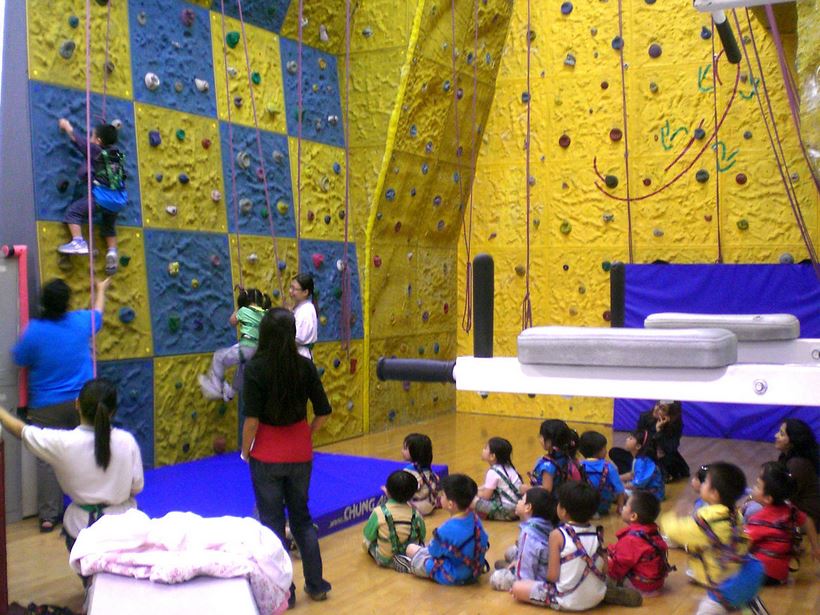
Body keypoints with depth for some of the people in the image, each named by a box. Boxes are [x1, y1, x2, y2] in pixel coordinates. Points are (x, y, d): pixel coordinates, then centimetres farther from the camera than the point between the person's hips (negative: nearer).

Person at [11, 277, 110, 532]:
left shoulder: (34, 330, -15)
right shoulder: (81, 321, -6)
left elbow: (19, 359, -1)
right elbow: (98, 313, 18)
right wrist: (101, 290, 36)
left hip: (46, 407, -2)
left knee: (47, 460, 5)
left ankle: (49, 515, 9)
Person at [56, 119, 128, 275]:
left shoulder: (95, 151, -2)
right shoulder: (118, 154, 11)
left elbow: (76, 139, 8)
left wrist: (66, 126, 23)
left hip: (102, 197, -6)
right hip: (119, 201, 6)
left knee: (73, 211, 6)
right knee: (108, 226, 29)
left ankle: (78, 242, -8)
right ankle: (112, 252, 16)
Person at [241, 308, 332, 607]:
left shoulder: (255, 368, -15)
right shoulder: (305, 366, -6)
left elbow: (252, 418, -17)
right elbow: (323, 411, -2)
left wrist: (245, 451, -2)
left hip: (267, 457, -4)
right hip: (300, 454, 4)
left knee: (272, 523, 11)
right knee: (302, 517, 20)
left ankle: (283, 592, 20)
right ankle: (316, 584, 28)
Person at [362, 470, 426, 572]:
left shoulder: (379, 512, -19)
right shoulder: (415, 513, -11)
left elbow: (369, 535, -9)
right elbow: (422, 536, 0)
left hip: (386, 560, -2)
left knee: (366, 541, 22)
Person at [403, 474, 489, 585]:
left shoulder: (445, 531, -33)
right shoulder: (475, 518, -12)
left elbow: (434, 551, -14)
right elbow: (484, 545, 3)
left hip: (452, 578, -7)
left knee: (411, 549, 6)